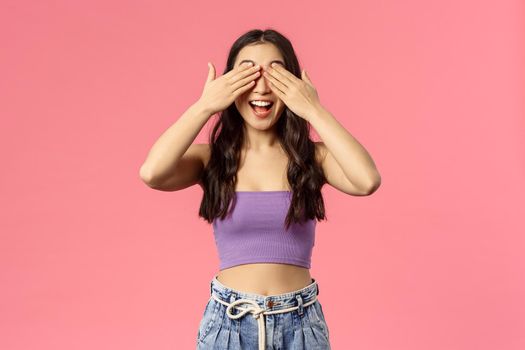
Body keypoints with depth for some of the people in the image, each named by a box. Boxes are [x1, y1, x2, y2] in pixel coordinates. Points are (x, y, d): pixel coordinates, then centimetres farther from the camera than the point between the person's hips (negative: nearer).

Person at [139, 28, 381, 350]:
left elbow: (368, 181, -23)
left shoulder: (312, 157, -4)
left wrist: (314, 110, -17)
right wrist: (204, 106, -16)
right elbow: (152, 173, -23)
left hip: (300, 323, 0)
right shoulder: (211, 159, -4)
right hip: (227, 322, 0)